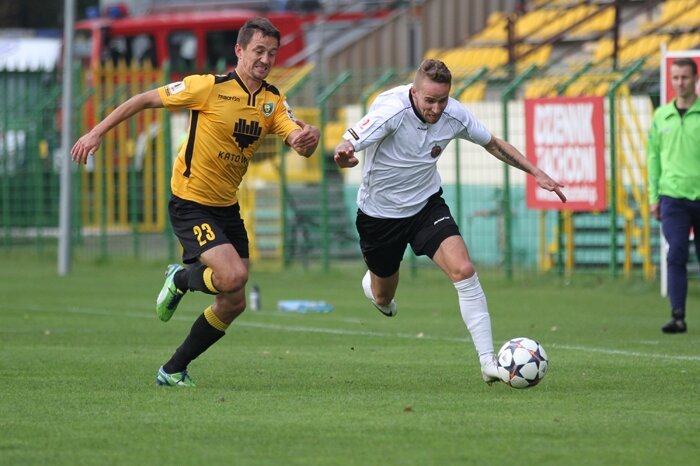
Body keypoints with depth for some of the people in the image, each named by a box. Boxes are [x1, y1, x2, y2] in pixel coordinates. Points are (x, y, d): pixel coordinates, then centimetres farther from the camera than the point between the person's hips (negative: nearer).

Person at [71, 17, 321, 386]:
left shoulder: (273, 102, 1)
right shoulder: (209, 87, -15)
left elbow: (298, 143, -12)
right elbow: (145, 100, -8)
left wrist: (309, 138, -37)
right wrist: (96, 133, -10)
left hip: (227, 207, 7)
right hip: (190, 203, -7)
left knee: (233, 304, 6)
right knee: (233, 276, -25)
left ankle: (173, 370, 22)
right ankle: (181, 279, 8)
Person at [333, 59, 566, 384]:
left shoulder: (454, 116, -15)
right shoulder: (390, 110, -29)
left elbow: (492, 143, 3)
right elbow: (347, 146, -36)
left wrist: (536, 172, -2)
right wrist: (343, 154, -61)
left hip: (426, 204, 2)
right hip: (379, 213, -2)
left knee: (464, 272, -21)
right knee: (383, 300, 15)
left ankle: (488, 362, -19)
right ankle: (372, 283, 56)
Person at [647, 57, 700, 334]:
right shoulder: (661, 116, 10)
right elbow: (653, 156, 14)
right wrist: (653, 196, 9)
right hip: (673, 195, 1)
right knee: (676, 255, -9)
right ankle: (678, 316, -11)